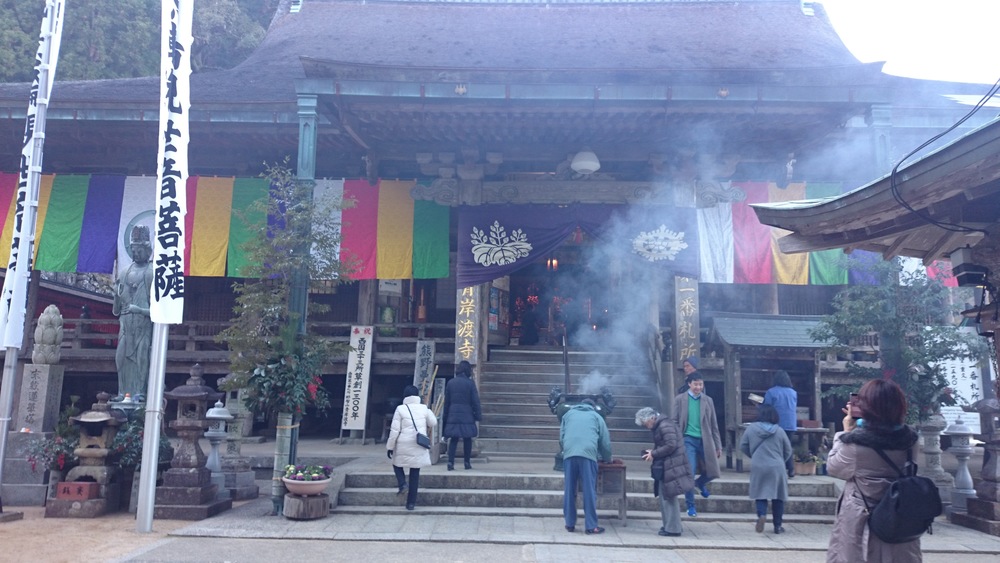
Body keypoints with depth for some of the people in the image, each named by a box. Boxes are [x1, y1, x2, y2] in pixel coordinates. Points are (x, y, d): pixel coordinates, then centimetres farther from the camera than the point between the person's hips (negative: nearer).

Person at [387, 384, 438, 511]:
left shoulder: (400, 409, -6)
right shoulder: (424, 408, 0)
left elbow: (394, 430, -6)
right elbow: (433, 423, 9)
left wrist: (390, 447, 1)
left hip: (403, 446, -2)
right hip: (419, 447, 2)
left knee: (397, 463, 24)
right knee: (415, 474, 9)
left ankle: (402, 483, -1)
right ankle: (411, 503, 11)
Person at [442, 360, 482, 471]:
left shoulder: (450, 383, 5)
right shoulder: (470, 383, -5)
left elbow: (446, 401, 10)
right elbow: (475, 401, -5)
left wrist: (445, 416, 18)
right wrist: (478, 416, 2)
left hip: (453, 415, 3)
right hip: (467, 415, -3)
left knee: (453, 439, 6)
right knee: (467, 439, 8)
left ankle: (450, 462, -5)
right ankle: (467, 463, 13)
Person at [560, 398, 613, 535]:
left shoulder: (568, 414, 27)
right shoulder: (596, 416, 22)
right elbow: (605, 441, 21)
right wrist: (608, 459, 36)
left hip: (569, 454, 2)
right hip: (588, 454, -2)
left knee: (569, 491, 8)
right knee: (589, 491, 2)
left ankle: (570, 524, 12)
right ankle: (592, 526, 3)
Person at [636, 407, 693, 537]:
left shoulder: (665, 425, -16)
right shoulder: (659, 426, 15)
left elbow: (671, 445, -23)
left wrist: (654, 454, -16)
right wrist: (653, 453, 6)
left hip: (670, 467, -10)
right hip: (665, 467, 10)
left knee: (668, 497, -3)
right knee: (665, 497, 15)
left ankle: (672, 528, 5)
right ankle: (669, 525, 23)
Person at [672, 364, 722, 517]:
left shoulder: (708, 400, 8)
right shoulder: (680, 399, 1)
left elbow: (714, 425, 10)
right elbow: (675, 422, 2)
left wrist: (718, 446, 8)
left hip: (705, 440, 3)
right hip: (688, 440, -3)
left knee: (712, 472, 3)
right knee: (689, 474, -6)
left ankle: (700, 483, 37)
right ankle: (690, 506, 10)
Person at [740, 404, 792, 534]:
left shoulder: (751, 428, -2)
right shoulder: (779, 430, -2)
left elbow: (743, 447, 4)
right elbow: (788, 451, 6)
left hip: (758, 467, 0)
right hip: (777, 468, 0)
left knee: (761, 494, 10)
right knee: (778, 496, 11)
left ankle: (761, 514, -16)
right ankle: (777, 526, 14)